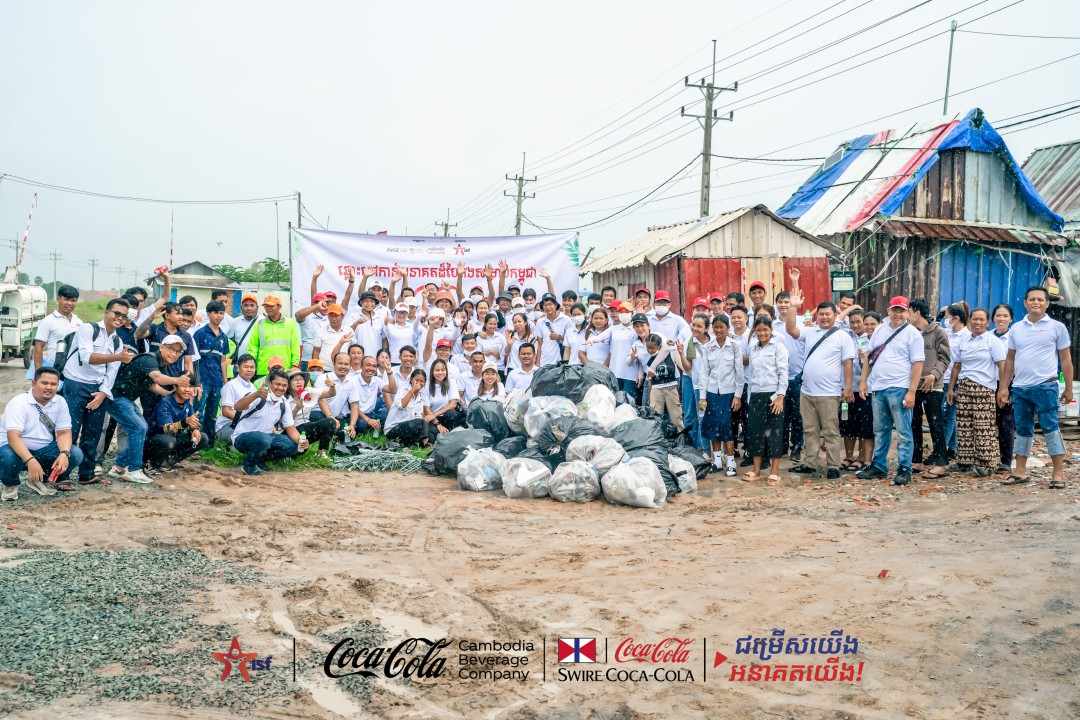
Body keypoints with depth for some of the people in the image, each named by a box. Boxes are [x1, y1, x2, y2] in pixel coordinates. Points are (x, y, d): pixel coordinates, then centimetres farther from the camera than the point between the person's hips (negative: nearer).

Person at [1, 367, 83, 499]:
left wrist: (64, 454, -27)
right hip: (17, 449, -5)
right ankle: (11, 484, -2)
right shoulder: (19, 403, -20)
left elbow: (64, 432, -5)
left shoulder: (60, 403, -4)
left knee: (75, 454, -19)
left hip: (43, 450, 5)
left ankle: (37, 479, 7)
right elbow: (13, 437, -31)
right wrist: (30, 460, -45)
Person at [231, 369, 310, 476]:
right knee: (263, 439, -38)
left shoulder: (283, 405, 1)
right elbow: (238, 407, -39)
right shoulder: (259, 398, -21)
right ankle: (248, 464, -8)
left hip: (265, 437, 7)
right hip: (242, 437, -7)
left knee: (293, 446, -12)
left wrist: (300, 441, -21)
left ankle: (260, 459, 7)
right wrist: (256, 395, -58)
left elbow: (291, 429, 2)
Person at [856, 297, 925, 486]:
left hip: (899, 389, -6)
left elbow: (917, 363, -8)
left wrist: (911, 392, -14)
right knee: (880, 431, 13)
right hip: (878, 388, 6)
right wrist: (863, 381, 9)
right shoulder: (880, 330, 12)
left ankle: (904, 470, 5)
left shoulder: (912, 334, -4)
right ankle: (878, 466, 23)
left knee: (903, 432, -1)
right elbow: (869, 356, 17)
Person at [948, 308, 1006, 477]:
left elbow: (1002, 366, -6)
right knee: (964, 426, 5)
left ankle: (986, 464, -1)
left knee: (983, 428, -7)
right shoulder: (963, 342, 15)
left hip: (984, 389, -5)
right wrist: (951, 388, 17)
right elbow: (956, 366, 20)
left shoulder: (993, 341, 0)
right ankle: (964, 461, 13)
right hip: (963, 387, 5)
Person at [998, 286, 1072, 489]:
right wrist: (1003, 387, 9)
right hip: (1019, 388, 4)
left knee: (1050, 428, -4)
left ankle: (1058, 474, 3)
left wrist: (1068, 389, 1)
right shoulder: (1016, 329, 10)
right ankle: (1020, 472, 18)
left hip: (1045, 386, -4)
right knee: (1023, 430, 10)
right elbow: (1010, 360, 14)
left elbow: (1065, 360, 3)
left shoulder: (1057, 327, 1)